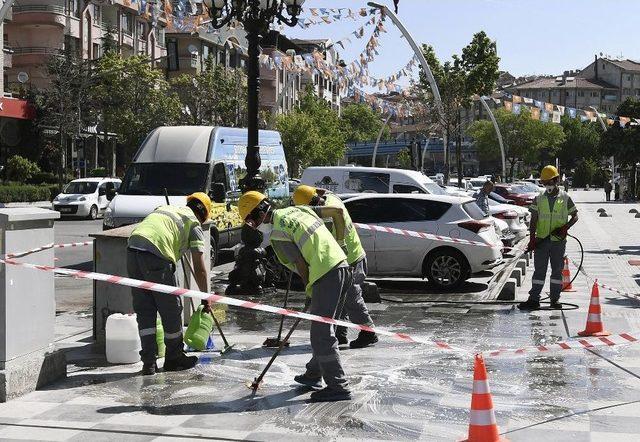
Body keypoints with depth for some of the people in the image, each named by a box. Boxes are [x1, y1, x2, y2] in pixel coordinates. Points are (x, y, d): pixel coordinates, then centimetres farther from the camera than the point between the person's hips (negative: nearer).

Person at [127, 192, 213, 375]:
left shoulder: (164, 208, 32)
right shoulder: (194, 224, 14)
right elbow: (199, 269, 11)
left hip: (132, 249, 6)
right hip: (156, 254, -6)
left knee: (144, 311, 13)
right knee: (171, 309, 12)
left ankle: (148, 362, 12)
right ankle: (174, 358, 25)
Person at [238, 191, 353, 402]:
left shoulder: (277, 232, -8)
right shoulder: (298, 209, 18)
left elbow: (301, 265, -10)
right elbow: (337, 211, 24)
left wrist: (311, 290, 5)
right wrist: (339, 242, 28)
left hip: (326, 275, -10)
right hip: (343, 266, 10)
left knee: (321, 335, -5)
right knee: (321, 328, 21)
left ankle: (338, 387, -3)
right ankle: (314, 374, 34)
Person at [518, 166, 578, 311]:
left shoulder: (564, 198, 2)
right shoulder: (539, 199, 5)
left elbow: (575, 216, 6)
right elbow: (534, 220, 3)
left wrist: (565, 228, -11)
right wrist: (532, 238, -7)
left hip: (558, 241, -1)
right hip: (541, 240, 1)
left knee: (557, 270, 6)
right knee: (539, 270, 0)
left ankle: (555, 299, 13)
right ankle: (534, 300, -1)